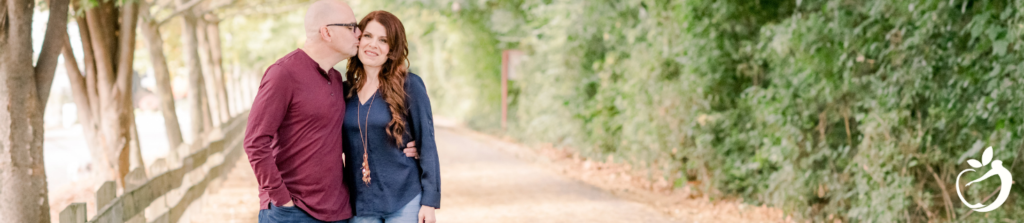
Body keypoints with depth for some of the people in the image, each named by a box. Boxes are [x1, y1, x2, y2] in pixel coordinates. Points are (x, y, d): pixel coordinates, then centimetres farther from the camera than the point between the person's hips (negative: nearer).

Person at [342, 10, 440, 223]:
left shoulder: (409, 86, -5)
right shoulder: (345, 90, 7)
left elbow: (426, 144, -4)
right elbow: (340, 145, 14)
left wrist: (430, 201, -9)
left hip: (405, 201, -4)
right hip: (361, 206, 4)